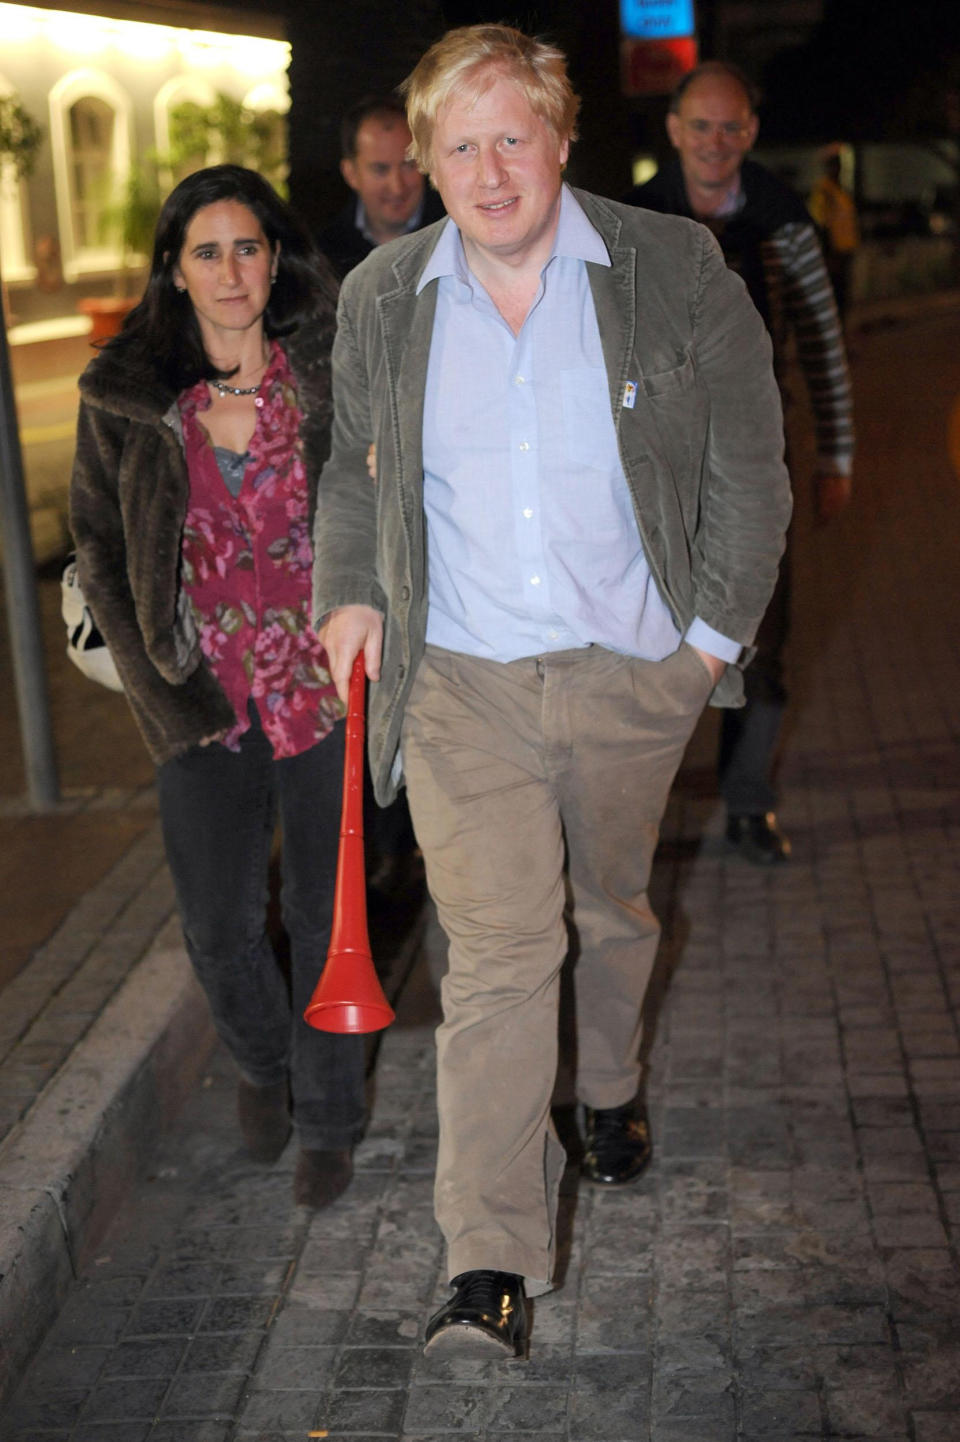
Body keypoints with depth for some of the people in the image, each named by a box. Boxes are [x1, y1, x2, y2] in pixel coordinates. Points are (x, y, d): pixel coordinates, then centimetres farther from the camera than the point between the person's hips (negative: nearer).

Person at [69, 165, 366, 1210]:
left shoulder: (332, 376, -4)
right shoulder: (124, 399, -2)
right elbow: (98, 550, 4)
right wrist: (162, 691, -2)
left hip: (326, 689, -1)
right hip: (205, 702, 1)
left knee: (326, 919, 6)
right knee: (218, 930, 7)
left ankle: (327, 1122, 28)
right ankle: (261, 1064, 40)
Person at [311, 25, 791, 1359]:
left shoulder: (677, 272, -5)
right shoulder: (380, 299, 1)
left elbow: (749, 468, 1)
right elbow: (355, 468, 17)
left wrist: (717, 625, -3)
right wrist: (349, 591, 4)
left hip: (633, 672, 1)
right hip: (462, 683, 0)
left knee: (614, 909, 21)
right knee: (495, 954, -9)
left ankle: (611, 1088, 51)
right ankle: (493, 1267, -7)